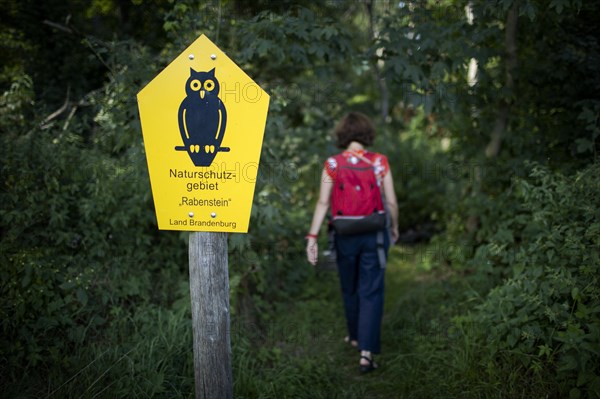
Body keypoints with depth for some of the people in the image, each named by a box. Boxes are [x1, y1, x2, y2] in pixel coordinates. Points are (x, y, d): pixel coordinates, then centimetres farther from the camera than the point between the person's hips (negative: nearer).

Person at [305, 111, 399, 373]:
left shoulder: (332, 165, -5)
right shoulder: (380, 162, -5)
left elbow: (323, 203, -10)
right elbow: (391, 202, -1)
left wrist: (312, 236, -8)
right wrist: (394, 227, 15)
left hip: (345, 235, 1)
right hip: (374, 234, -1)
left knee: (350, 288, 21)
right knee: (371, 292, 4)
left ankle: (356, 335, 41)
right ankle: (366, 351, -5)